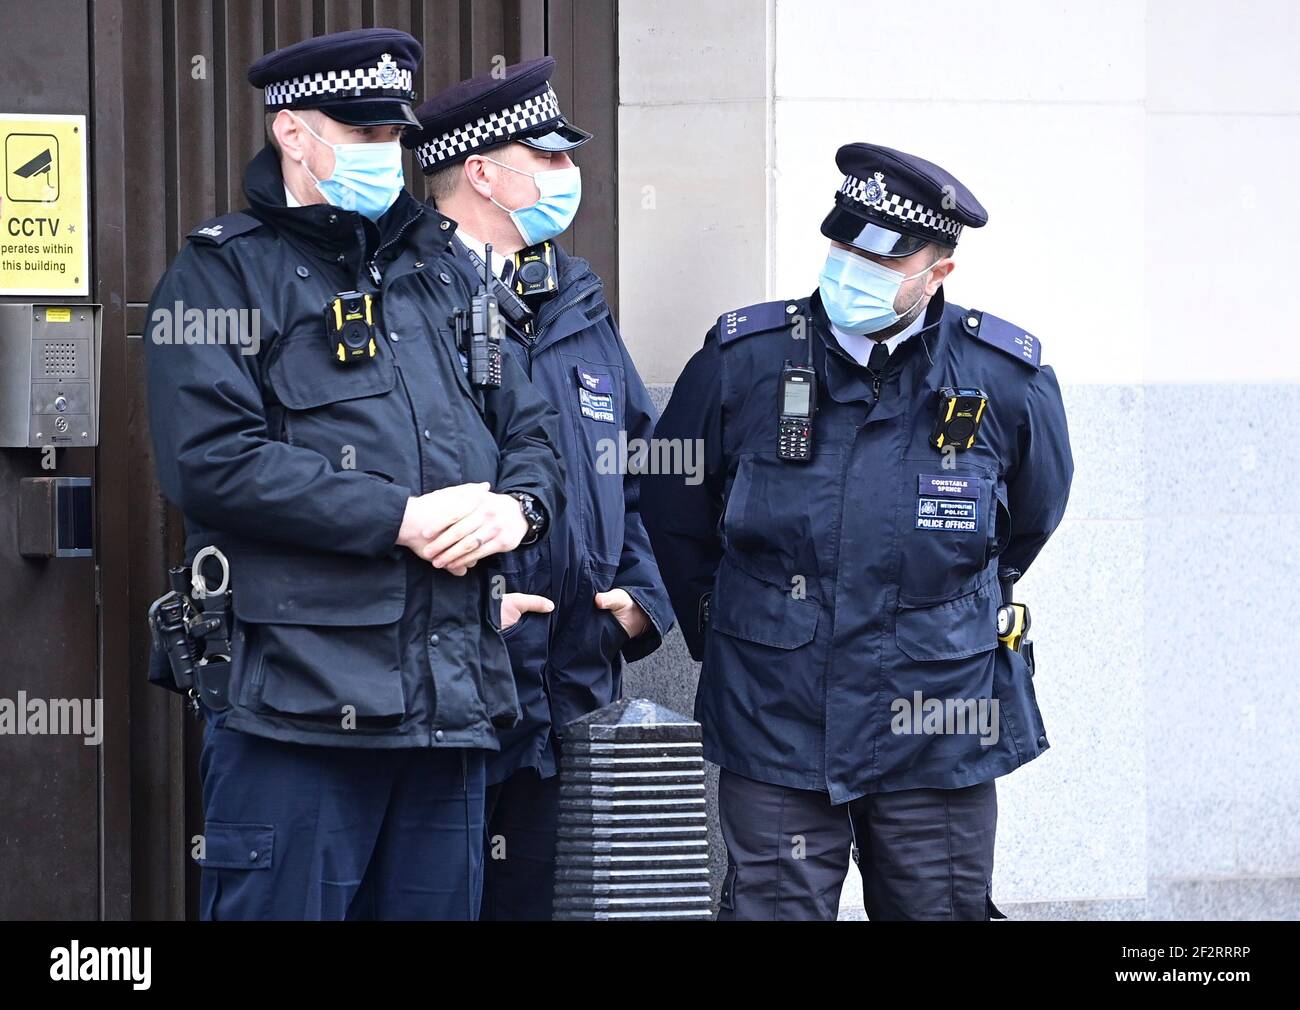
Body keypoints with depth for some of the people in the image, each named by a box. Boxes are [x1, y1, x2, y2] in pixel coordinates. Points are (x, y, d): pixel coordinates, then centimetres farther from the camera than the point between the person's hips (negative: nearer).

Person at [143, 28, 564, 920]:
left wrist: (518, 504, -5)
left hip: (453, 707, 6)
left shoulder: (443, 269, 20)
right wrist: (402, 518, -16)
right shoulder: (225, 272, 0)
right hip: (299, 706, -6)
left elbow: (532, 427, 19)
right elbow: (212, 460, -14)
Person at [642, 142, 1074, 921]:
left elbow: (1032, 518, 18)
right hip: (777, 733, 0)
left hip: (941, 736, 1)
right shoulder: (742, 362, -3)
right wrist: (725, 641, 17)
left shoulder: (1008, 381, -3)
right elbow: (672, 520, 12)